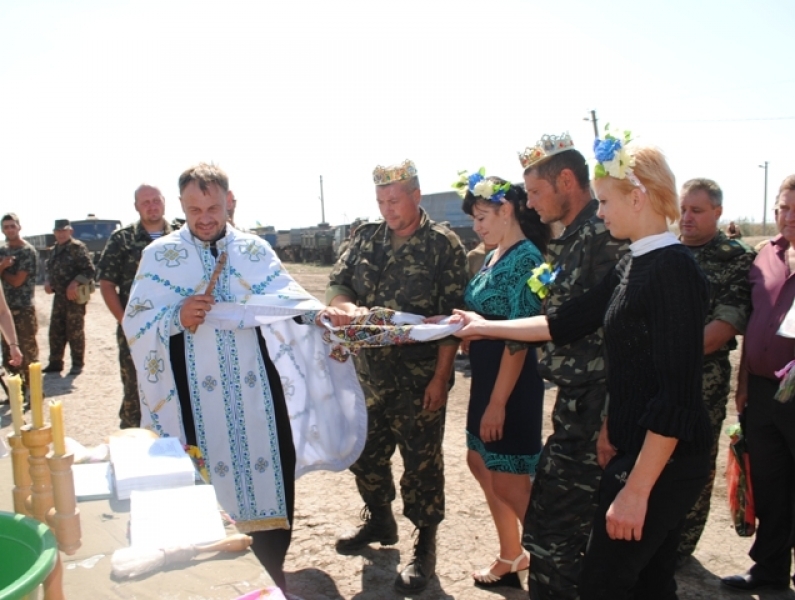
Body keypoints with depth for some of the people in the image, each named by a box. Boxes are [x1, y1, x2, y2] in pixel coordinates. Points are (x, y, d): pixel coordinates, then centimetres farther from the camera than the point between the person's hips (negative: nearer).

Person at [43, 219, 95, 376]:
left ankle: (77, 364, 10)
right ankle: (55, 363, 22)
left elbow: (89, 270, -16)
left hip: (74, 296, -8)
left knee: (75, 331, 0)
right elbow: (50, 269, 24)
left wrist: (75, 283, -26)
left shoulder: (77, 247, -10)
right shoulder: (55, 249, 14)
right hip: (58, 296, 8)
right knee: (56, 331, 12)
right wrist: (48, 282, 6)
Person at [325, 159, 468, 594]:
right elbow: (336, 282, 5)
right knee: (365, 452, 18)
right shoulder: (366, 237, 7)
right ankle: (379, 521, 42)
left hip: (418, 378, -5)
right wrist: (344, 305, -20)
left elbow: (451, 318, -11)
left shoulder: (444, 245, -9)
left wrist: (441, 377, -15)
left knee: (421, 461, 5)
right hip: (368, 372, 6)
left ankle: (425, 546, 23)